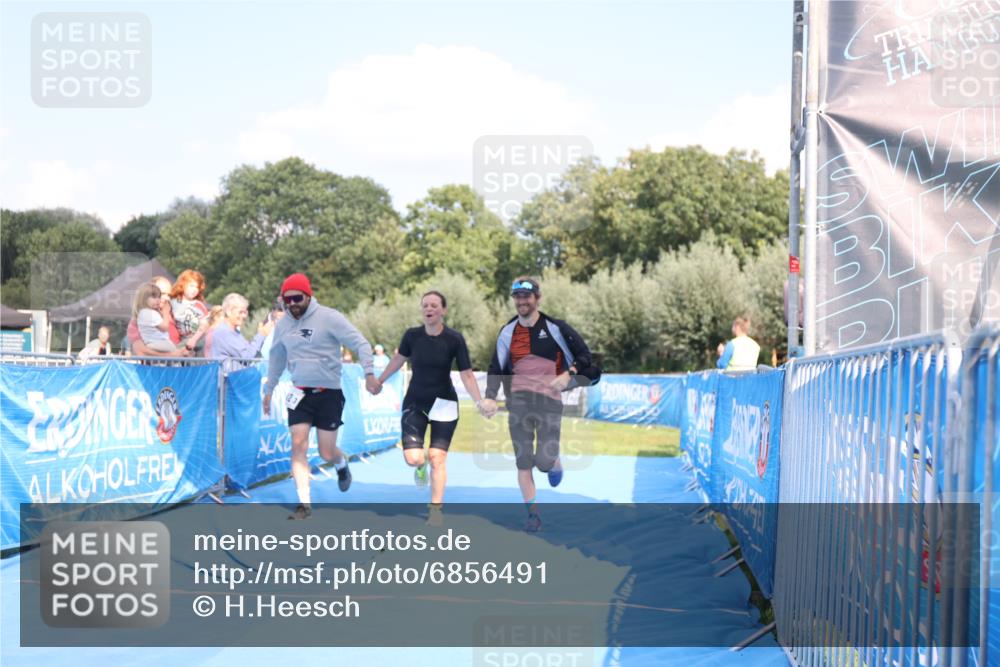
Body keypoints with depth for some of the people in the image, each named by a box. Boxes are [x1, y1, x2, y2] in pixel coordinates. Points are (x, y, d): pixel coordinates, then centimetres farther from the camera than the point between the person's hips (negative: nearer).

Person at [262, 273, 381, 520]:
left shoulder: (329, 318, -11)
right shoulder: (283, 325, 5)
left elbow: (360, 343, -11)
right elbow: (276, 358, 21)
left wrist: (368, 373, -23)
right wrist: (268, 390, 23)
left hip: (329, 393, -4)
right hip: (300, 394, 4)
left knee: (327, 454, 1)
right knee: (298, 445, -10)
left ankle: (342, 464, 39)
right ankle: (304, 503, -5)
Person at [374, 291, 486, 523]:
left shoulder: (454, 339, -12)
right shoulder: (412, 336, -7)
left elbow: (466, 374, -11)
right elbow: (398, 359, 12)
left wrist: (479, 401, -24)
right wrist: (379, 381, 23)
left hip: (444, 404, -1)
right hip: (415, 403, 1)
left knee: (438, 458, -5)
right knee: (412, 458, -11)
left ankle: (436, 510, 7)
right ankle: (421, 464, 28)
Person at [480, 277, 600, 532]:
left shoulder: (555, 328, -1)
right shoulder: (508, 332, 9)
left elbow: (584, 356, 3)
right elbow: (496, 368, 10)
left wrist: (568, 375, -14)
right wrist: (490, 397, -4)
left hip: (549, 400, -3)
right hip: (518, 401, 3)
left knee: (544, 461, -10)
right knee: (523, 461, -3)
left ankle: (556, 464, 27)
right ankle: (533, 514, 6)